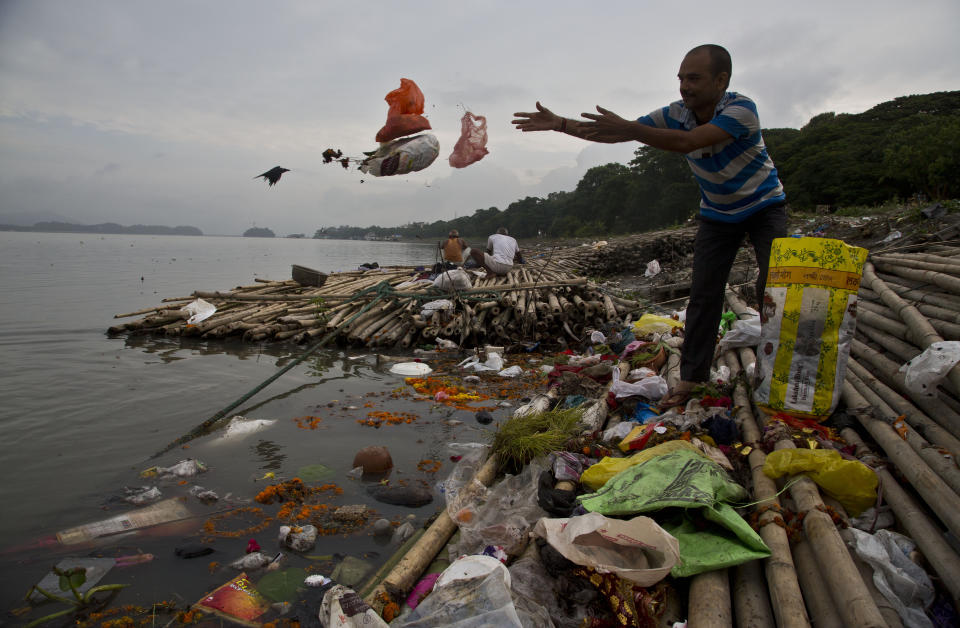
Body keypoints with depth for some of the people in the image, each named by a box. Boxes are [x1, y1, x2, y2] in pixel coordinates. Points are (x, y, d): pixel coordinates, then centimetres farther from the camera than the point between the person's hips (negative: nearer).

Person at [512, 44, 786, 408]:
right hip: (717, 212, 4)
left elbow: (688, 142, -45)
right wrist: (560, 124, -23)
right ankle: (691, 377, 1)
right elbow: (615, 134, -15)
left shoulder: (741, 109, -30)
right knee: (703, 293, -4)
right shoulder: (675, 114, -14)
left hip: (763, 204, -3)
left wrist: (628, 128, -50)